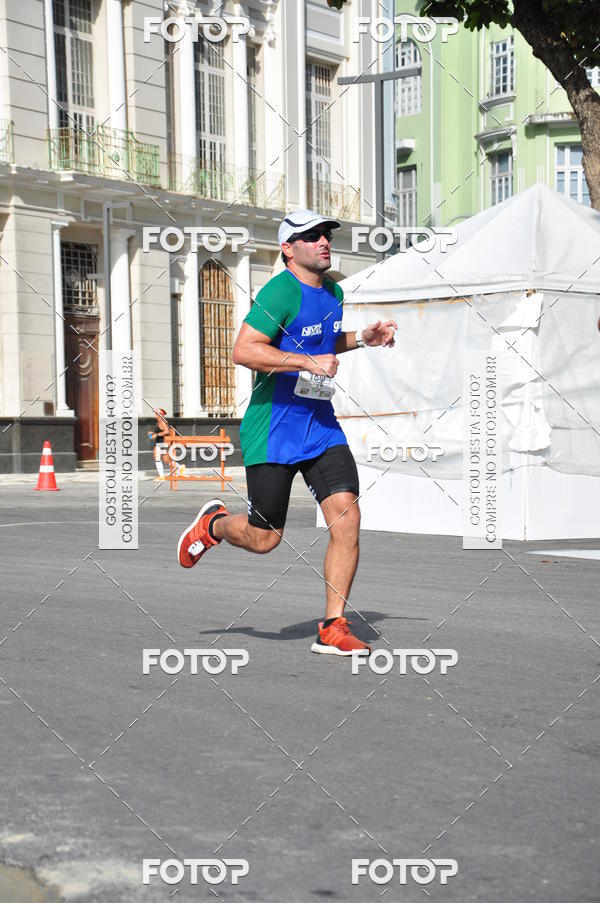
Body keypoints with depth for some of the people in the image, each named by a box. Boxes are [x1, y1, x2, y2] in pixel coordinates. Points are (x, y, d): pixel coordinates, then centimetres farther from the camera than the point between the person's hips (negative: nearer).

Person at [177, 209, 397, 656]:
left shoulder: (333, 292, 11)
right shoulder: (281, 291, -15)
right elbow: (243, 350, -25)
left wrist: (362, 338, 15)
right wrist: (309, 362, -27)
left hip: (321, 425, 6)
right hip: (273, 429, -6)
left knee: (347, 518, -10)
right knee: (264, 539, 2)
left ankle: (333, 628, -2)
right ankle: (215, 523, 37)